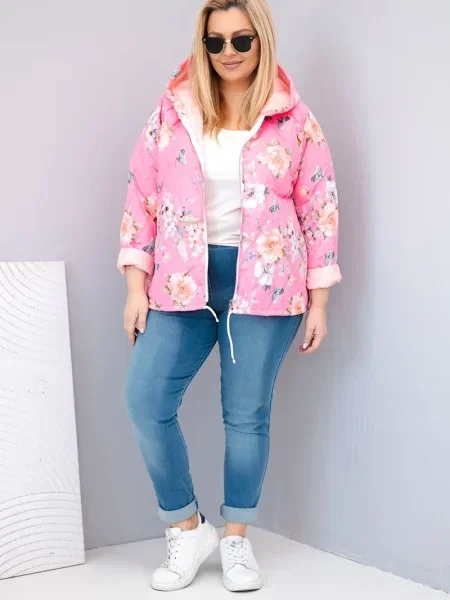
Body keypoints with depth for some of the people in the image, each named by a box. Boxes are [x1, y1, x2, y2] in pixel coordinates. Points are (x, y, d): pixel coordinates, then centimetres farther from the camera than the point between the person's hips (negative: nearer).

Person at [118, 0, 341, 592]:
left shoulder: (294, 119, 1)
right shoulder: (173, 110, 5)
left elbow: (320, 210, 3)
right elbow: (142, 196, 6)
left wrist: (318, 301, 1)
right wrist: (137, 286, 0)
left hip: (264, 283, -2)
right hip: (183, 282, 2)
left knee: (247, 414, 4)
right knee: (147, 402, -8)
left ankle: (237, 538, 23)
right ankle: (188, 528, 12)